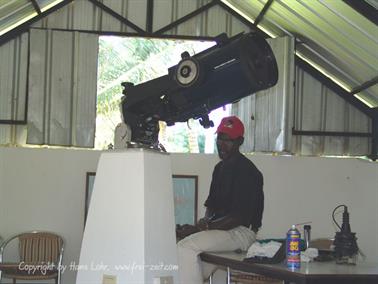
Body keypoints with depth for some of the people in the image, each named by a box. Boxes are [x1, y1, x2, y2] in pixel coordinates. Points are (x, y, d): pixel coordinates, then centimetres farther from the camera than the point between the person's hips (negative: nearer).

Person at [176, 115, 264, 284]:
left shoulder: (246, 171, -13)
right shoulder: (220, 167, 17)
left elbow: (239, 217, -18)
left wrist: (200, 228, -20)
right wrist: (205, 221, -4)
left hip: (241, 232, -9)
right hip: (219, 226, 9)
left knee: (185, 247, -26)